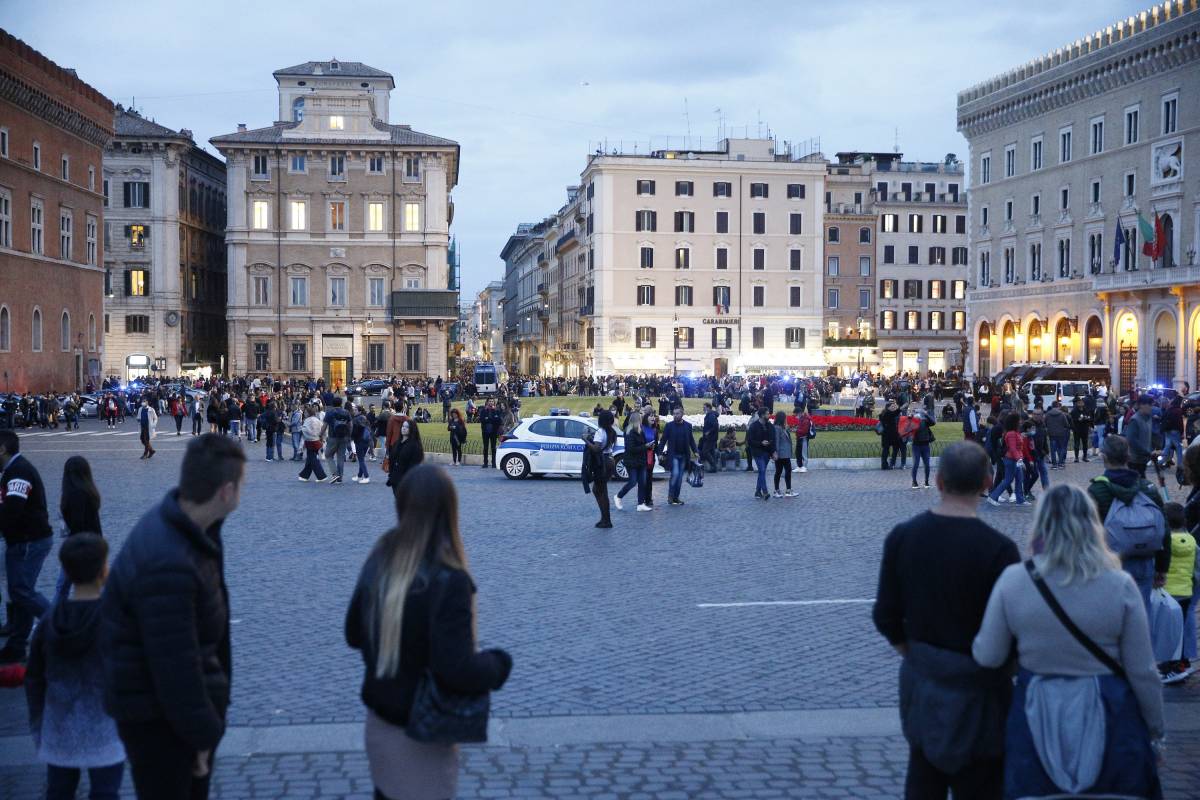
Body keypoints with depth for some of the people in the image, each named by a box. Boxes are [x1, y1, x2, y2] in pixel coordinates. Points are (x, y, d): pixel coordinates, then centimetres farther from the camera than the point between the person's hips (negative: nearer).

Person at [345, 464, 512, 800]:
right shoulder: (447, 580, -26)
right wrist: (499, 664, -11)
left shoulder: (379, 562, -5)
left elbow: (354, 634, 7)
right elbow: (457, 670, -28)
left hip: (378, 717, 6)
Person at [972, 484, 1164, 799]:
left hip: (1037, 721, 1)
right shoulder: (1120, 586, -13)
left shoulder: (1012, 580, -10)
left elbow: (987, 657, -3)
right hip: (1108, 720, -1)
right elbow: (1143, 672, -8)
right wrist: (1155, 727, 8)